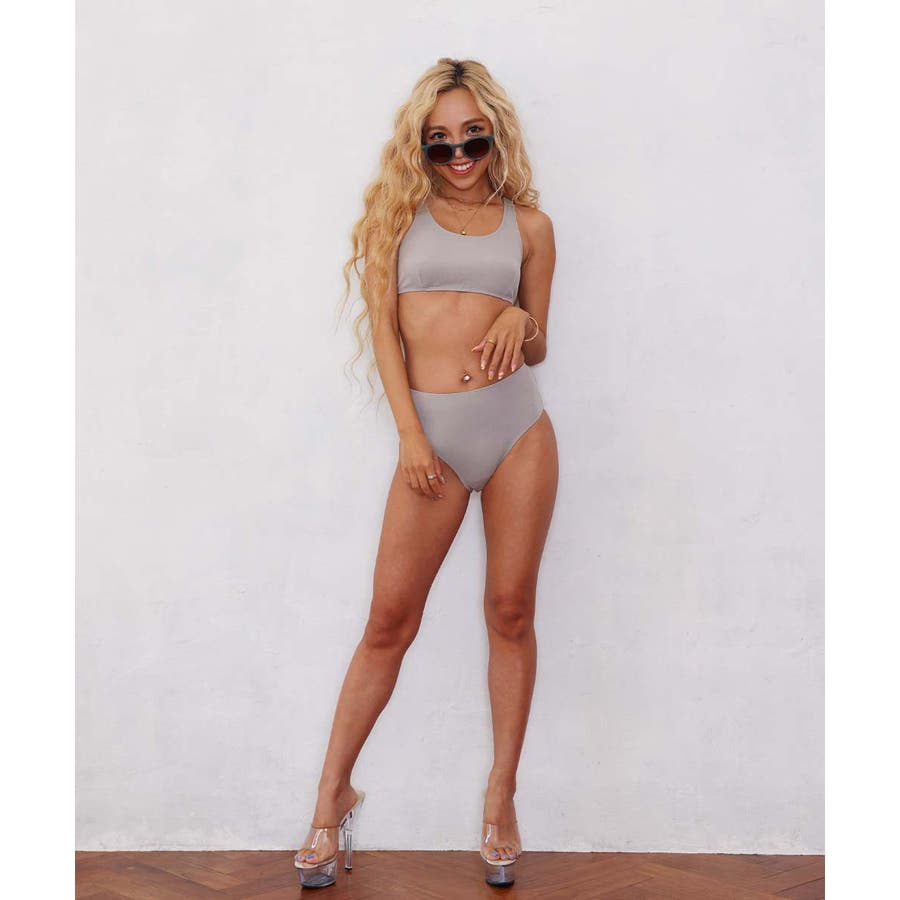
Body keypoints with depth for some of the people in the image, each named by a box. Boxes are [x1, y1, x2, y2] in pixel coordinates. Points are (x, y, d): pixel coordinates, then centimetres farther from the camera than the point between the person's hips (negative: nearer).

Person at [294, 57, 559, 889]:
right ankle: (335, 794, 14)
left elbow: (537, 350, 16)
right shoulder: (400, 211, 9)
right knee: (390, 620, 0)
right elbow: (383, 324, 2)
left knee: (511, 611, 5)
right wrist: (410, 435, -7)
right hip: (432, 432, -1)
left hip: (517, 424, 1)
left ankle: (501, 795, 19)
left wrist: (522, 324, -8)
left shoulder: (528, 224, 12)